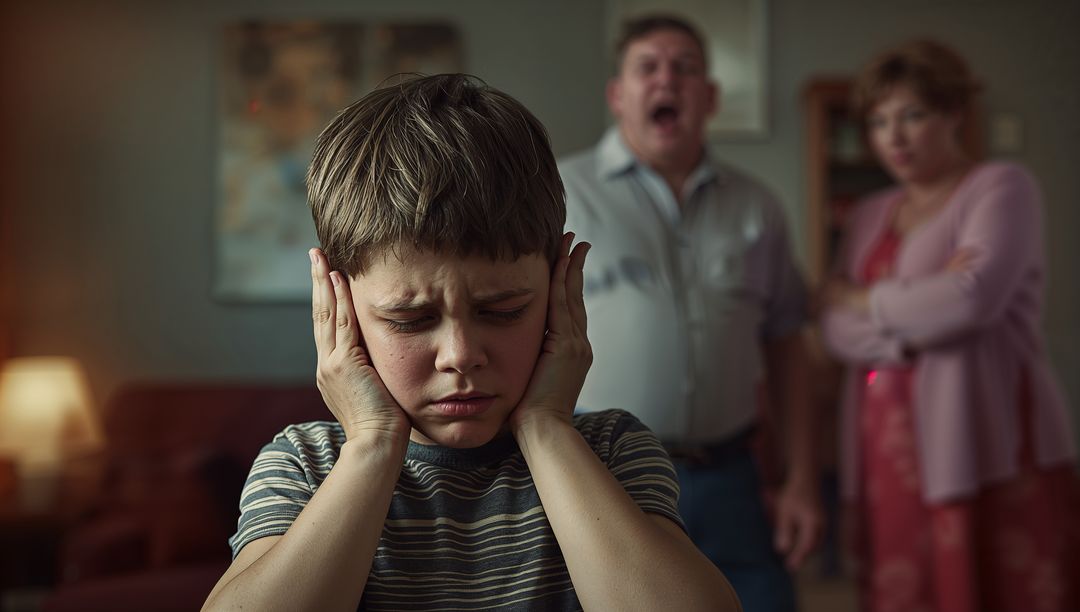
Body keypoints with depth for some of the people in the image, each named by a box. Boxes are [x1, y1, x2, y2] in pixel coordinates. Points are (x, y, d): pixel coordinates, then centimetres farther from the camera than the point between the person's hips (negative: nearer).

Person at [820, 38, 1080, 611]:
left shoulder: (1002, 186, 0)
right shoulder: (871, 213, 18)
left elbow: (975, 297, -16)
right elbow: (837, 330, 7)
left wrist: (864, 299, -2)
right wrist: (917, 314, -11)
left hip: (986, 450, -5)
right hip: (890, 454, 5)